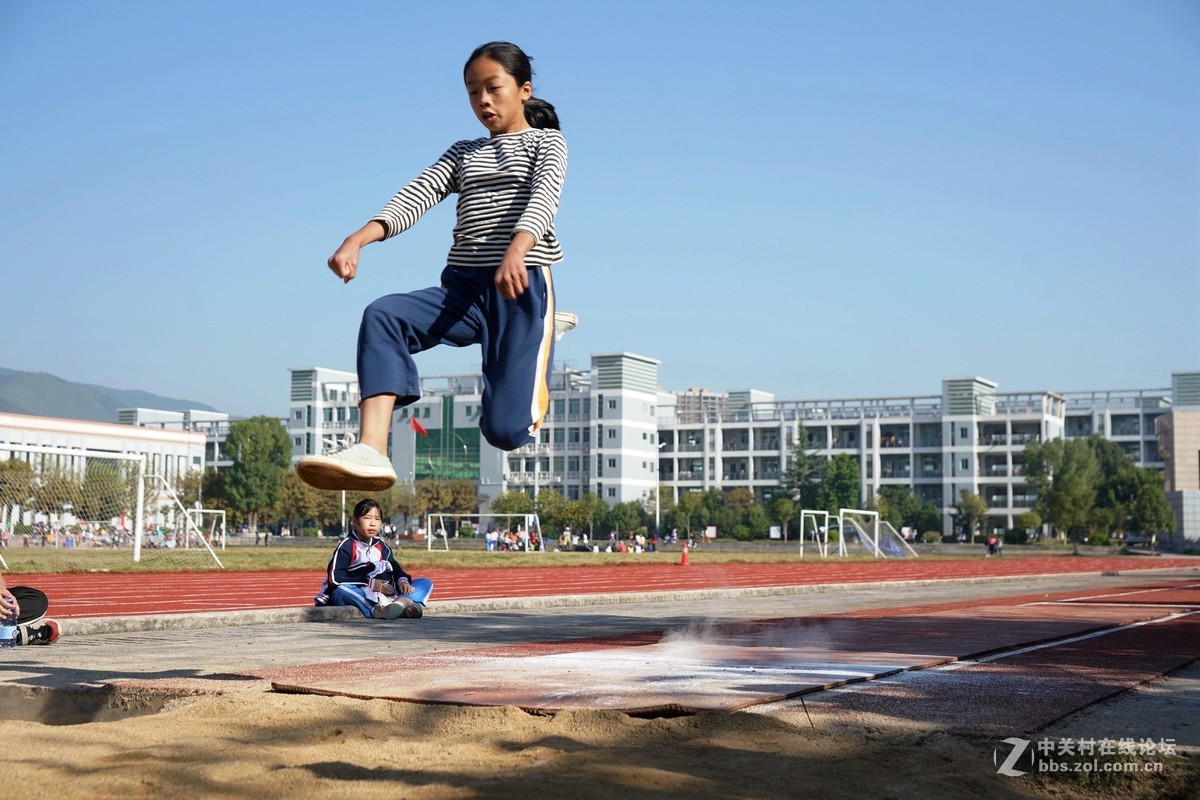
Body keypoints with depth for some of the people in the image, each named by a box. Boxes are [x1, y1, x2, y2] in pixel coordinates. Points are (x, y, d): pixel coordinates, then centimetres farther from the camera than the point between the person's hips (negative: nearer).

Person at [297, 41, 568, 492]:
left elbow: (543, 197, -12)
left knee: (504, 430, -14)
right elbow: (415, 196, 5)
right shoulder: (463, 154, 23)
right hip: (463, 289, 4)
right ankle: (371, 451, -39)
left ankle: (531, 381, 24)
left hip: (523, 287, -4)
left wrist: (516, 250, -36)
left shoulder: (546, 142, 10)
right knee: (383, 315, -27)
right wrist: (358, 239, -15)